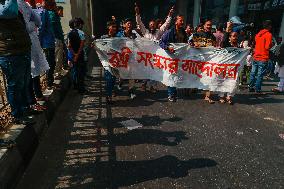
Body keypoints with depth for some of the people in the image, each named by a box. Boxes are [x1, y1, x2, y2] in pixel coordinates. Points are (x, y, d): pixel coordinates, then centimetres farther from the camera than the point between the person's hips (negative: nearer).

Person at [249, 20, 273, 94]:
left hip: (256, 57, 7)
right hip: (263, 58, -7)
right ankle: (258, 90, 1)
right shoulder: (269, 34, -11)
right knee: (260, 75, -3)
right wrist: (271, 44, 2)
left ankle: (251, 87, 19)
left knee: (253, 73, 12)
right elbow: (267, 47, -17)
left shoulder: (258, 33, 11)